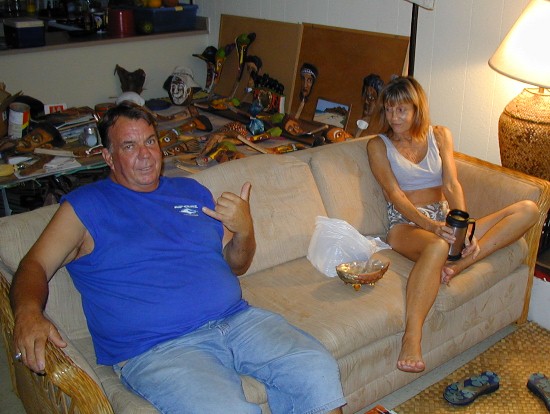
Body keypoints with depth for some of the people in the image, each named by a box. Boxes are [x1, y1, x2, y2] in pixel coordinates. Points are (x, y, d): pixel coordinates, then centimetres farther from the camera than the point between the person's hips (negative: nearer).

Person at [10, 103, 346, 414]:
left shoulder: (192, 192, 19)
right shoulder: (85, 207, 7)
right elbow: (35, 266, 3)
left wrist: (244, 230, -2)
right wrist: (28, 313, -19)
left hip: (237, 321, 5)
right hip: (155, 349, -4)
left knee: (319, 371, -16)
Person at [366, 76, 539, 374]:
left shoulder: (440, 136, 14)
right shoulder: (378, 146, 5)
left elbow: (452, 185, 1)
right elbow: (395, 195, -7)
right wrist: (430, 225, -24)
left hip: (445, 220, 5)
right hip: (406, 224, -5)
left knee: (527, 209, -14)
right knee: (437, 246, -43)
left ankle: (459, 264, -31)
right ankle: (411, 338, -49)